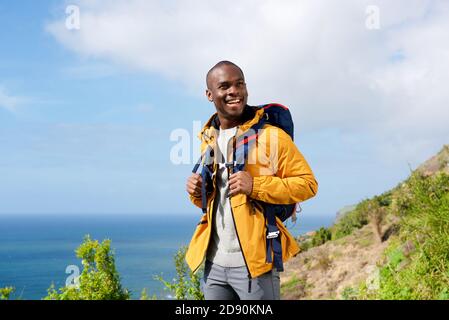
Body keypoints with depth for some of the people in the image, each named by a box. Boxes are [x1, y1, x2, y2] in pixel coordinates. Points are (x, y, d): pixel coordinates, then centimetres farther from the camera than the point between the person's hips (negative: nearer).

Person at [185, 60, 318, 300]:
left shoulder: (270, 135, -7)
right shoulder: (207, 139, 12)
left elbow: (308, 183, -9)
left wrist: (256, 186, -20)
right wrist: (197, 192, 1)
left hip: (254, 262, -5)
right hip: (213, 262, 6)